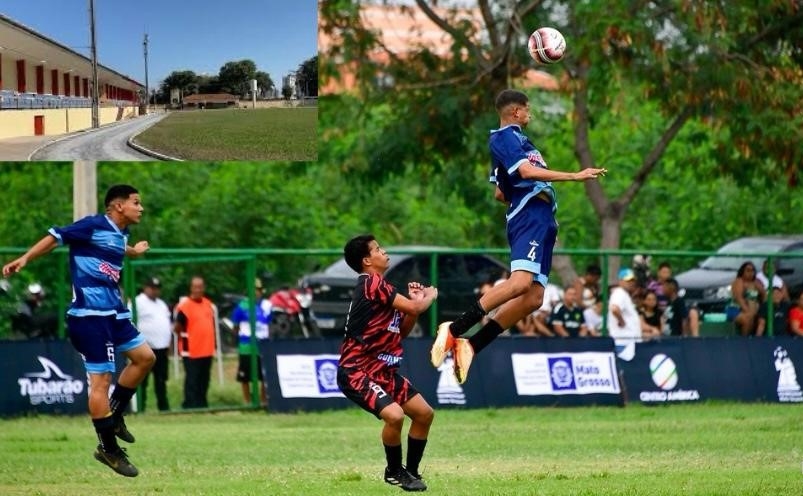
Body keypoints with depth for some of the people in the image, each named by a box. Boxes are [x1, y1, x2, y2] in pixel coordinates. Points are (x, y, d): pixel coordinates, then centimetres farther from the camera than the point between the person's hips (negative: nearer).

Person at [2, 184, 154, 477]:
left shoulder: (120, 234, 13)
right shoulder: (93, 226, -13)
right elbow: (55, 237, -12)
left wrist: (133, 252, 57)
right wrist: (25, 259, -23)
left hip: (113, 312, 9)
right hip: (90, 314, -9)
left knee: (144, 357, 14)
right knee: (101, 378, -8)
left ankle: (113, 416, 26)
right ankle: (108, 449, -1)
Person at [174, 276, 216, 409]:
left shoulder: (208, 304, 11)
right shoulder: (184, 306, -11)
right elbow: (177, 328, -8)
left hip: (207, 350, 7)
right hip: (191, 351, -7)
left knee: (204, 380, 12)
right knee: (192, 380, -6)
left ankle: (202, 404, 19)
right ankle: (190, 405, -3)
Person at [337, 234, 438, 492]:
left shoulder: (379, 286, 15)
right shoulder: (371, 283, -16)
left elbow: (402, 331, 19)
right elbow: (414, 308, -19)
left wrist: (414, 300, 7)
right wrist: (429, 296, 2)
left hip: (383, 371, 10)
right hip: (357, 372, -10)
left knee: (424, 413, 9)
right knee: (395, 415, -28)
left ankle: (411, 471, 23)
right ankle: (394, 471, -5)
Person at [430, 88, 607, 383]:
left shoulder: (514, 138, 27)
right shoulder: (503, 137, -3)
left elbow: (500, 193, 34)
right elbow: (526, 171, -20)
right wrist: (574, 176, -20)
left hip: (542, 222, 10)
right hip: (529, 217, -10)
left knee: (533, 298, -1)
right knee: (520, 282, -28)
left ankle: (471, 346, -3)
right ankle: (454, 330, -29)